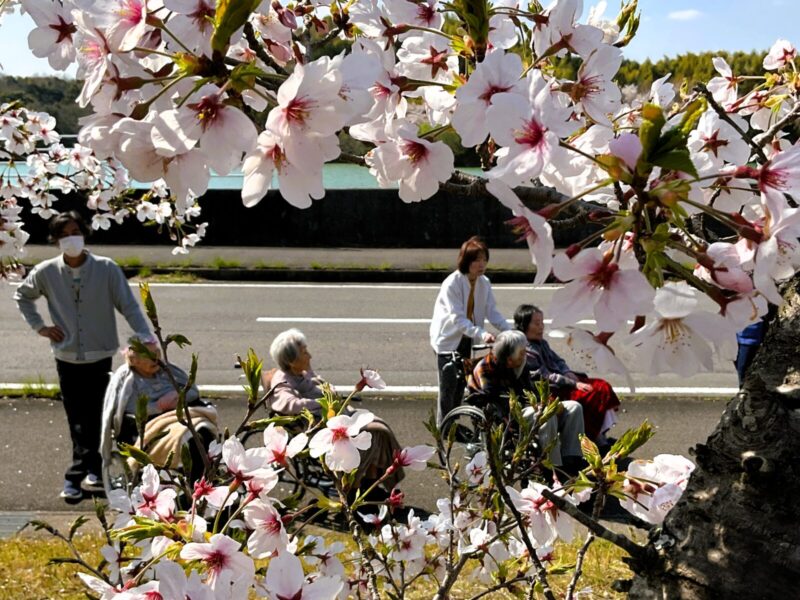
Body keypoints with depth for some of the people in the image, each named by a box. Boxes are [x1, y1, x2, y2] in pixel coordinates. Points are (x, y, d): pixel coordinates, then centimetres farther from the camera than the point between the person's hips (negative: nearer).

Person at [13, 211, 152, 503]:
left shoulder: (107, 269, -8)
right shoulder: (46, 272, -2)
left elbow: (129, 306, -8)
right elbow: (22, 296, 17)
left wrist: (147, 341, -17)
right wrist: (40, 327, 7)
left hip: (100, 357, -1)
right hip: (67, 358, 1)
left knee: (94, 418, 3)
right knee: (79, 421, 3)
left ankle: (77, 476, 14)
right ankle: (90, 472, 11)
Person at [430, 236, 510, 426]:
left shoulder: (484, 283, -1)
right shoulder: (452, 283, -22)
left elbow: (492, 311, -2)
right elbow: (458, 319, -28)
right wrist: (481, 334, -40)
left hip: (466, 340, 7)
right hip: (448, 340, -7)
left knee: (460, 386, 13)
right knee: (447, 390, -7)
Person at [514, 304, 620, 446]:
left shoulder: (541, 343, 14)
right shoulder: (525, 352, -16)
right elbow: (546, 377, -20)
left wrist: (569, 374, -3)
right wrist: (574, 384, -21)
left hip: (564, 381, 10)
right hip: (552, 392, -10)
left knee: (603, 386, -4)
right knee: (592, 395, -21)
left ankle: (601, 436, -6)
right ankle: (595, 438, -7)